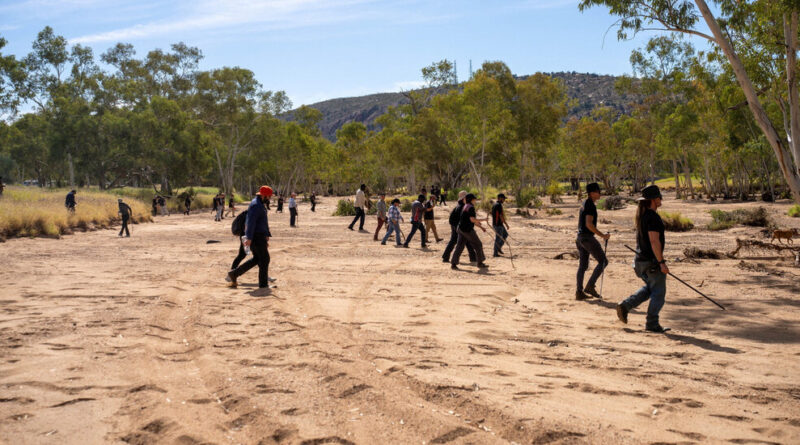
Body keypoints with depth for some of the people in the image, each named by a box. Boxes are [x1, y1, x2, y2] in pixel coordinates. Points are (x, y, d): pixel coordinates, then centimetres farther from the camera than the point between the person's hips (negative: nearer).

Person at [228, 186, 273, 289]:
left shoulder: (260, 205, 18)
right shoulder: (256, 205, -16)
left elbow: (264, 222, 24)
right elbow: (251, 222, -23)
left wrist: (267, 236, 26)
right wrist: (249, 238, -26)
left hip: (260, 235, 10)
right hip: (256, 237, -10)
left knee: (257, 259, 14)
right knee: (264, 258, -2)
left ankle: (234, 274, 16)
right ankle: (263, 283, 7)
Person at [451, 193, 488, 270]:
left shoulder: (465, 206, 17)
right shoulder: (471, 207, -14)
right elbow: (472, 220, -23)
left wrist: (481, 227, 23)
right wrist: (479, 222, -4)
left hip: (461, 229, 9)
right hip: (467, 230, -9)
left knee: (459, 246, 6)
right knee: (478, 245, 6)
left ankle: (453, 264, -1)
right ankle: (480, 263, 16)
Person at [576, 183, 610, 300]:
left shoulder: (585, 204, 17)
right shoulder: (591, 205, -14)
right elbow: (589, 224, -23)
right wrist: (602, 235, -19)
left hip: (580, 237, 10)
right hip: (587, 237, -10)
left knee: (582, 265, 10)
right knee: (603, 261, -2)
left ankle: (579, 292, 9)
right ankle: (590, 286, -5)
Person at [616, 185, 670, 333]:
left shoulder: (641, 214, 10)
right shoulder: (653, 217, -19)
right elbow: (654, 241, -25)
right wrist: (661, 263, -22)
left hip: (641, 259, 9)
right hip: (653, 261, -9)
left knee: (649, 288, 23)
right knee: (658, 293, 2)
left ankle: (625, 306, 14)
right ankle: (652, 324, 7)